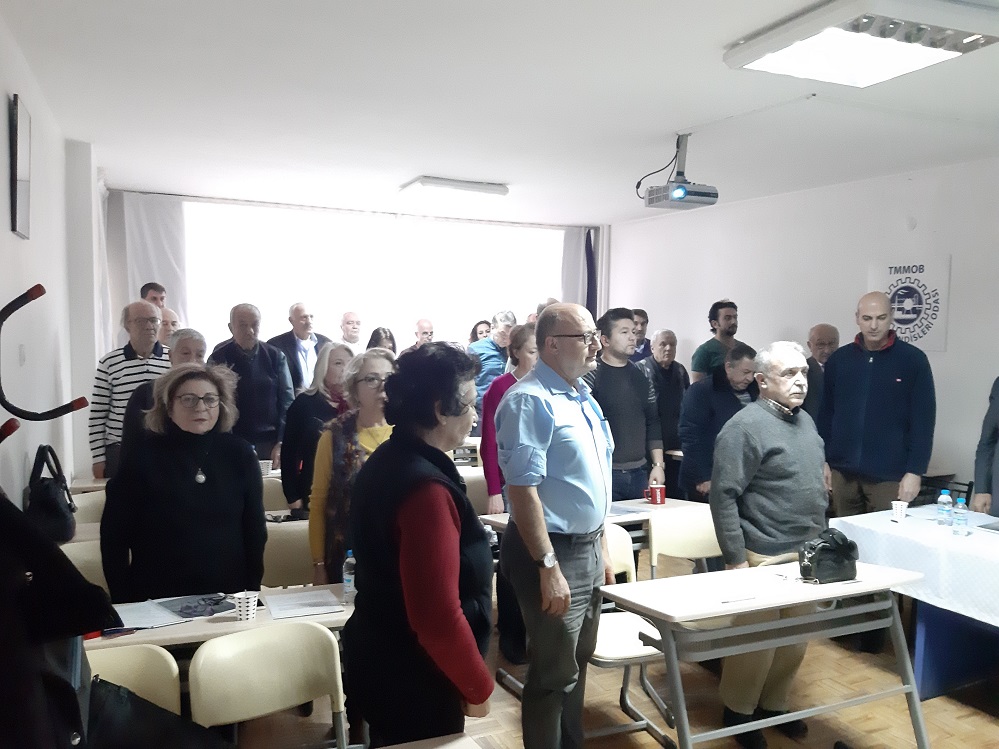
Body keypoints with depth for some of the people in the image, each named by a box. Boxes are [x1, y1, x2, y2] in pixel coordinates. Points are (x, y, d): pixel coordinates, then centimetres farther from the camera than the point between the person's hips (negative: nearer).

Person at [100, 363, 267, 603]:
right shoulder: (144, 457, -7)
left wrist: (252, 591, 1)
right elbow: (114, 533, -4)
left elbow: (254, 528, 3)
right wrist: (122, 602, -6)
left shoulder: (239, 453, -2)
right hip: (158, 601, -2)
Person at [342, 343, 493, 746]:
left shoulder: (389, 460, 2)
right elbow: (438, 617, -29)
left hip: (381, 659, 9)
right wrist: (478, 686, -14)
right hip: (414, 680, -9)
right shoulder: (426, 487, -28)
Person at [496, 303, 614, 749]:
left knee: (577, 664, 22)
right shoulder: (530, 400, -19)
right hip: (552, 551, -9)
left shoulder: (583, 396, 9)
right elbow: (523, 489, -24)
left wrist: (602, 548, 17)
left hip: (588, 547, 9)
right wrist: (548, 567, -25)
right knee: (554, 674, 6)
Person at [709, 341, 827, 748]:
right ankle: (738, 712, 25)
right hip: (765, 558, -8)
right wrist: (736, 559, -19)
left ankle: (773, 705, 35)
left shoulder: (805, 421, 11)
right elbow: (723, 496, -18)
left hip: (807, 555, 8)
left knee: (795, 641, 17)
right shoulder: (745, 426, -16)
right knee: (757, 641, 5)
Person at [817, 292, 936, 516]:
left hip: (889, 475, -3)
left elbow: (923, 420, -4)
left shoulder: (913, 359, -3)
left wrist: (915, 471, -9)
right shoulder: (838, 359, 5)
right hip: (843, 472, 3)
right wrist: (823, 461, 4)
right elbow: (825, 414, 8)